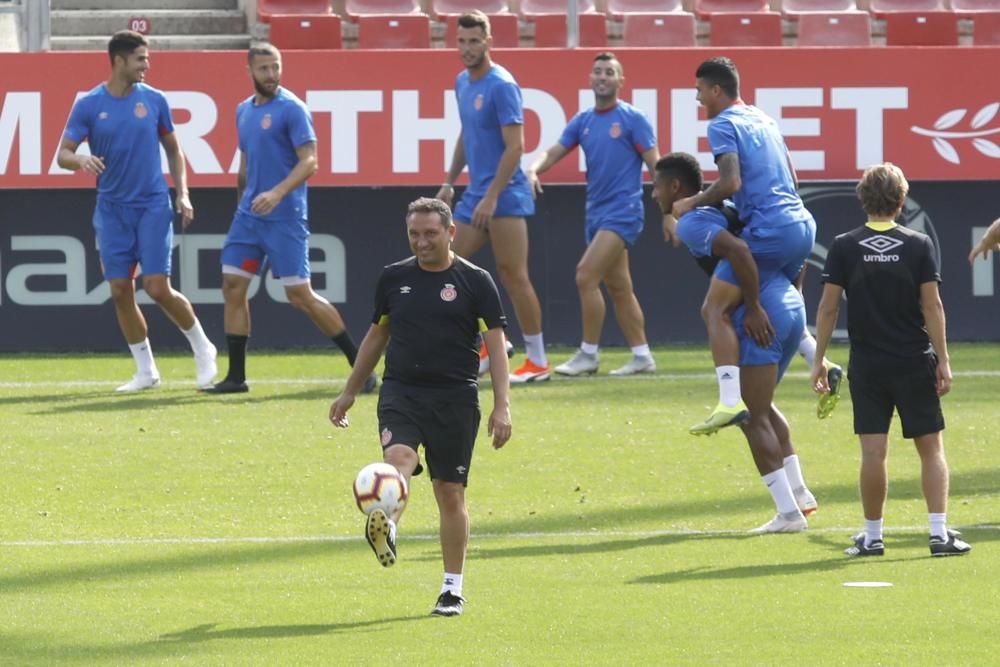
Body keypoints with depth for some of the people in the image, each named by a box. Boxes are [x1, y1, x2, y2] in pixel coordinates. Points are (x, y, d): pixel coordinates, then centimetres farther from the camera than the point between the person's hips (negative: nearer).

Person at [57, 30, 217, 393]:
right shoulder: (88, 105, -2)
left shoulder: (154, 100, 1)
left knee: (158, 289, -9)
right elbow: (63, 154, -3)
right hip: (112, 210, 1)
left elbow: (173, 149, 12)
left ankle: (202, 349, 13)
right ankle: (145, 371, 13)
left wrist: (182, 193, 2)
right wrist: (81, 160, -27)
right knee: (121, 292, 0)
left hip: (153, 206, -1)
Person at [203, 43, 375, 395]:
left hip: (285, 217, -7)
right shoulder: (244, 111, 13)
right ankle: (235, 376, 8)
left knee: (300, 294, -7)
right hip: (249, 215, 7)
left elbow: (309, 161, -16)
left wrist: (277, 193, -28)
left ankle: (359, 364, 3)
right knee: (232, 286, 2)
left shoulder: (291, 109, -9)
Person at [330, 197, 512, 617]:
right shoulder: (394, 278, 10)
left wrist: (502, 405, -9)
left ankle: (453, 588, 12)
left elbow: (496, 345, 0)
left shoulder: (475, 282, 0)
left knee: (450, 492, 2)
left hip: (455, 398, -2)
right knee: (399, 456, -28)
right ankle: (386, 529, -52)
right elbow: (376, 336, 22)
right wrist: (350, 392, 24)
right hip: (401, 391, 2)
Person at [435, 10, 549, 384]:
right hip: (475, 194, 9)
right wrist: (450, 182, 18)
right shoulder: (462, 83, 12)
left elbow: (515, 146, -18)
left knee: (513, 276, -7)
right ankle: (479, 351, 14)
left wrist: (492, 197, -21)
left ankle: (537, 361, 1)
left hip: (504, 196, -9)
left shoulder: (501, 86, -14)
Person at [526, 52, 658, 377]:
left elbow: (654, 164, -6)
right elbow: (554, 152, 4)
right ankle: (642, 356, 16)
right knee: (618, 287, 10)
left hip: (623, 212, -7)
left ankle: (588, 355, -9)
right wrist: (534, 169, -19)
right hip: (597, 213, 7)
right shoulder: (582, 121, 11)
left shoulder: (633, 119, -6)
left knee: (586, 275, -16)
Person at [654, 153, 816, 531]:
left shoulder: (691, 224, -8)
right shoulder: (723, 209, 21)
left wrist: (754, 308, -19)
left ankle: (788, 513, -3)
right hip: (791, 306, 9)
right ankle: (798, 493, 21)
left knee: (753, 419, -1)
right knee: (762, 409, 25)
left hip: (764, 319, -9)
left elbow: (738, 251, -26)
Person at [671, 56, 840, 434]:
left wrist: (693, 203, -3)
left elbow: (731, 182, -18)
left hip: (768, 230, -9)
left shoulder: (723, 125, -5)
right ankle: (822, 366, 9)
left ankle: (730, 401, -20)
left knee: (715, 310, -6)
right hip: (803, 224, 9)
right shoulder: (763, 120, 21)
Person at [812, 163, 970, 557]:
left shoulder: (844, 247, -2)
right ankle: (940, 534, -1)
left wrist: (818, 362, 4)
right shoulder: (918, 246, -3)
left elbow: (828, 307, -2)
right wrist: (943, 360, 0)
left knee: (873, 451, 2)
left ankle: (872, 536, 6)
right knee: (931, 447, 5)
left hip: (866, 363, 0)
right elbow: (932, 306, -5)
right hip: (914, 362, 0)